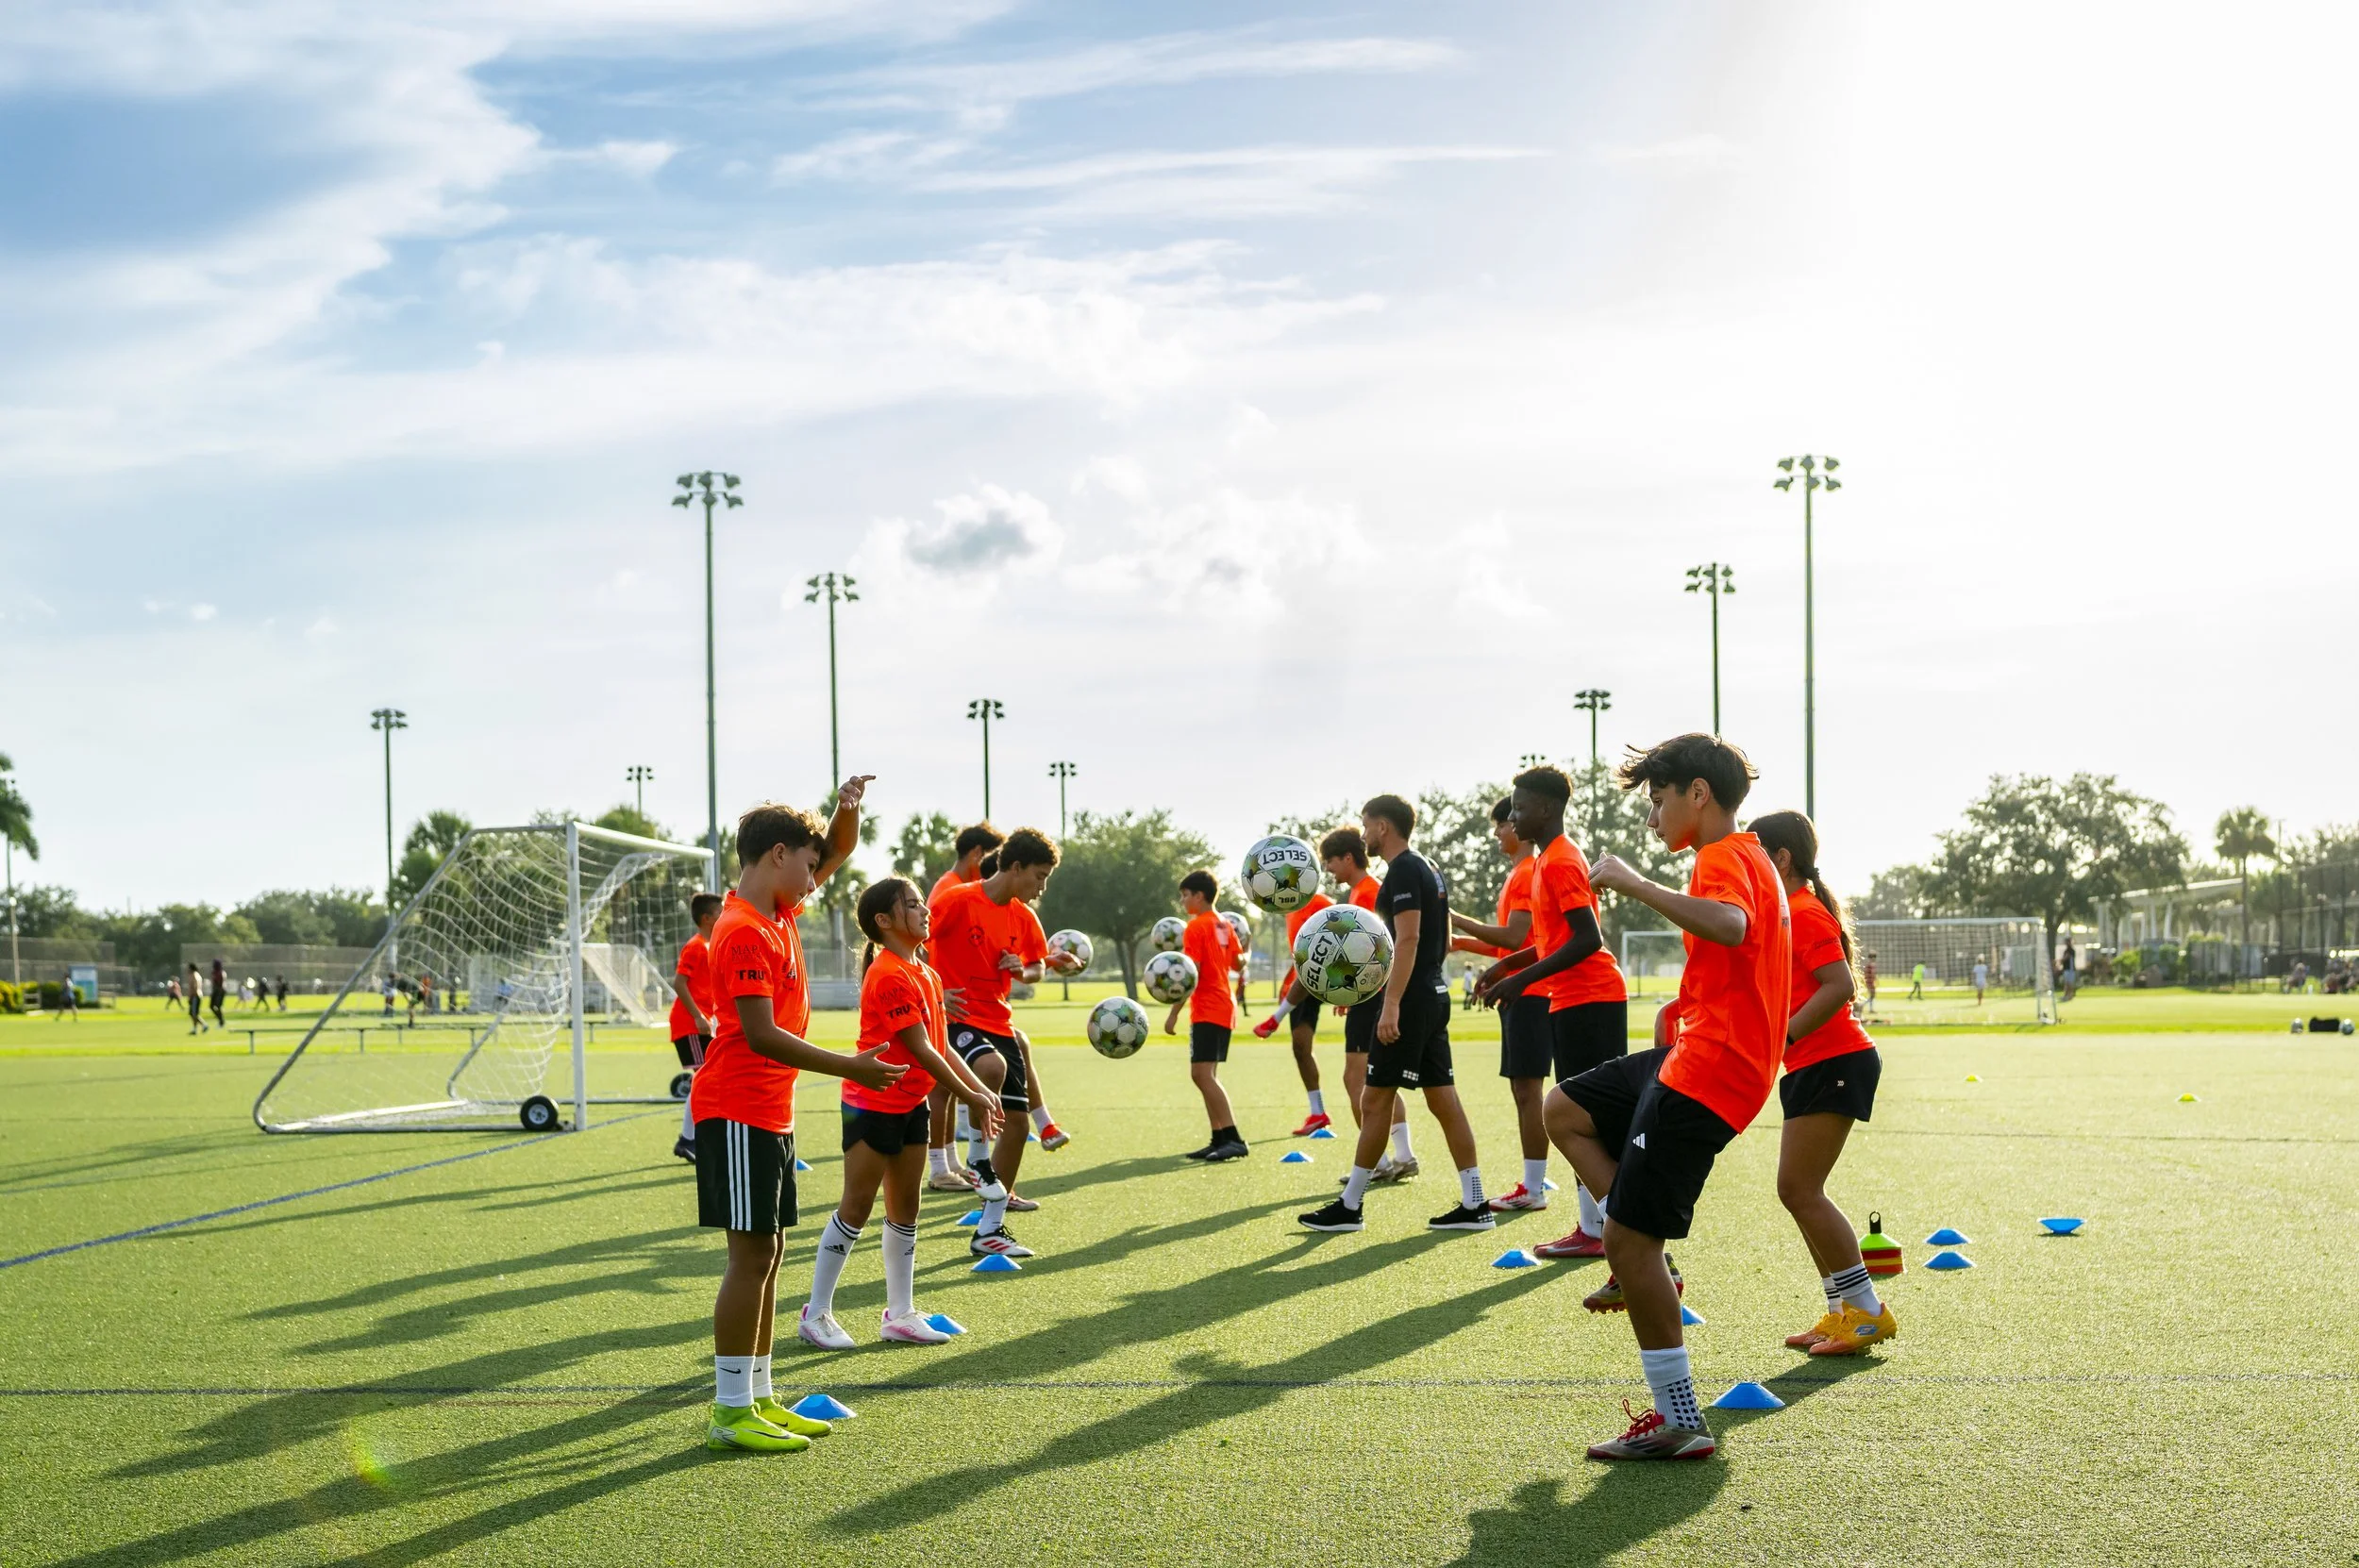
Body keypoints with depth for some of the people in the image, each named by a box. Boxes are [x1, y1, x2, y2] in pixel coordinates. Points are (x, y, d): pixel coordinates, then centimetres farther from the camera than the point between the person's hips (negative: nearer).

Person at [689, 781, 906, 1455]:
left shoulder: (779, 912, 12)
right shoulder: (745, 932, -17)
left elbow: (838, 851, 25)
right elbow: (763, 1036, -22)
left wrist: (847, 809, 4)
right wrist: (850, 1067, -21)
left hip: (770, 1113, 10)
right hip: (738, 1113, -10)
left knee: (768, 1254, 11)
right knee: (751, 1255, -7)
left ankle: (759, 1399, 17)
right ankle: (731, 1411, -2)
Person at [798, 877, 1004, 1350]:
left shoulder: (926, 975, 9)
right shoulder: (889, 976, -20)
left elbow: (940, 1046, 11)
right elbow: (921, 1050, -20)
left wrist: (980, 1089, 1)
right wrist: (970, 1098, -15)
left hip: (911, 1105, 9)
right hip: (873, 1104, -9)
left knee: (904, 1210, 11)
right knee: (855, 1209, -3)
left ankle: (900, 1315, 18)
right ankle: (815, 1315, 6)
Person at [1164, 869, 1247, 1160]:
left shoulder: (1196, 927, -11)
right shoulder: (1224, 925, 13)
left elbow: (1191, 975, -17)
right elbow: (1238, 963, 18)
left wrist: (1174, 1013, -16)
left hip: (1207, 1011, -10)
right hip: (1224, 1008, 10)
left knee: (1202, 1074, -15)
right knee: (1205, 1075, 13)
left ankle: (1234, 1140, -23)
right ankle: (1220, 1140, 12)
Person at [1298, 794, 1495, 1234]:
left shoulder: (1403, 871, -13)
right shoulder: (1428, 868, 17)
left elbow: (1408, 939, -22)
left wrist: (1391, 1005, -26)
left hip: (1410, 999, -10)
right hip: (1434, 994, 10)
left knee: (1374, 1100, -3)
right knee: (1444, 1100, 8)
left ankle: (1349, 1207, 3)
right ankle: (1474, 1205, 6)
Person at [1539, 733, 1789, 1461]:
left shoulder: (1722, 857, -14)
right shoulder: (1744, 858, 18)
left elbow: (1731, 925, -38)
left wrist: (1634, 883, -32)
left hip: (1708, 1073, -11)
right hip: (1693, 1055, 11)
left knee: (1630, 1240, -7)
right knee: (1565, 1109, 19)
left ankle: (1681, 1424, -2)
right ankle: (1648, 1264, 11)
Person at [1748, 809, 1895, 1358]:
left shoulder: (1804, 913, -12)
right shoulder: (1788, 912, 18)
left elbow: (1839, 986, -23)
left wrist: (1783, 1038, -25)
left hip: (1834, 1063, -11)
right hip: (1814, 1066, 11)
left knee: (1799, 1190, -11)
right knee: (1801, 1193, 9)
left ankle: (1867, 1312, -7)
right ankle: (1842, 1313, 12)